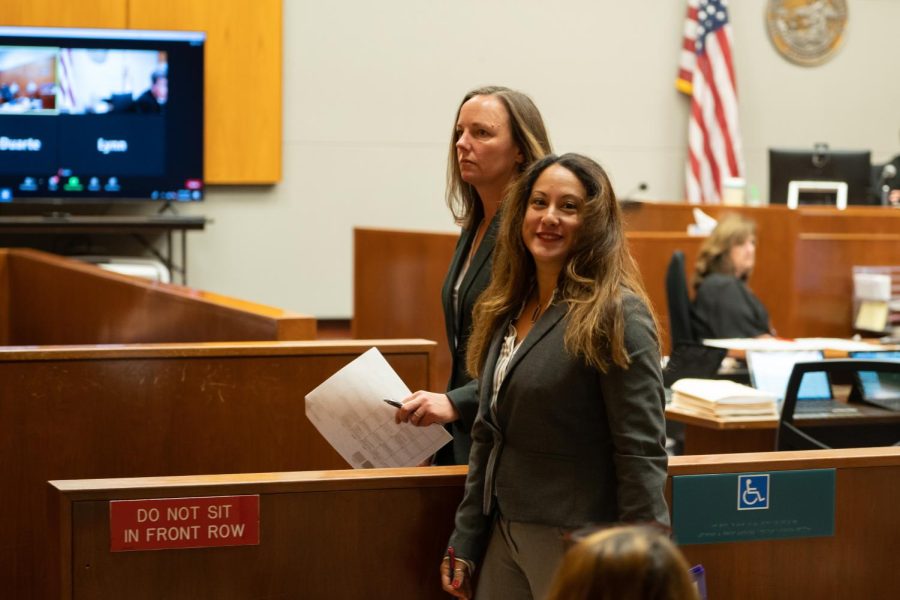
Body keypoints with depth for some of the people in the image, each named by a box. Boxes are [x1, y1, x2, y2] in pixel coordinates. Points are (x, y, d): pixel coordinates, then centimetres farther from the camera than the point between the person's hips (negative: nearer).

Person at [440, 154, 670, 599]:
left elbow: (642, 455, -16)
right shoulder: (507, 311, 9)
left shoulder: (615, 315, -13)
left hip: (575, 544, -7)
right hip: (504, 535, 7)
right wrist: (465, 541, 12)